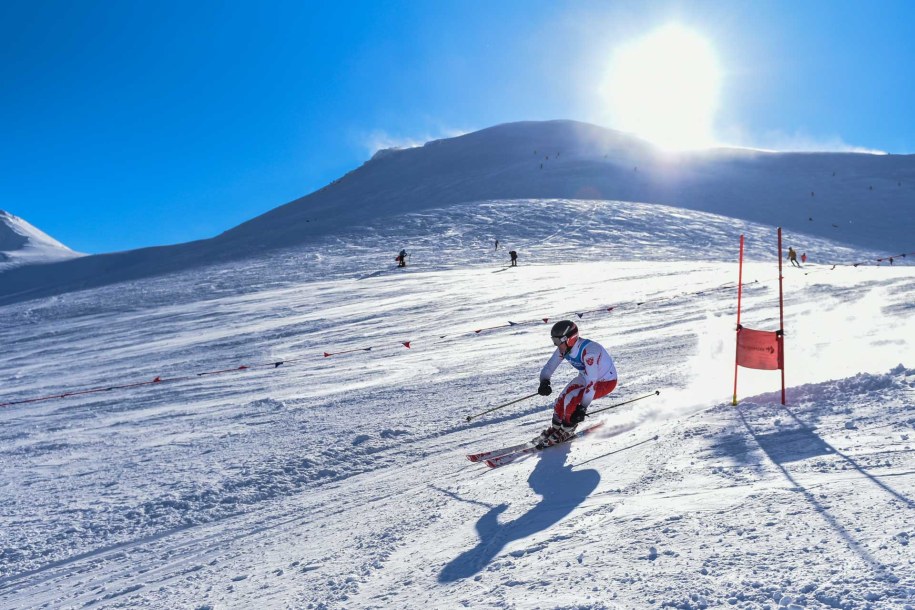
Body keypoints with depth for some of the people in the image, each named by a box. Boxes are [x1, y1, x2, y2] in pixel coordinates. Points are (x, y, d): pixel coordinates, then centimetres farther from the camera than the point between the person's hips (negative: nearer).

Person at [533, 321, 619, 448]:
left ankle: (567, 431, 3)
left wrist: (583, 408, -39)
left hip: (606, 381, -7)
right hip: (586, 376, 7)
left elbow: (591, 383, -38)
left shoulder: (588, 351, -38)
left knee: (571, 399, -21)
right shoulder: (564, 348, -16)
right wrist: (544, 382, -29)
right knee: (562, 398, -5)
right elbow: (549, 367, -8)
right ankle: (555, 428, 20)